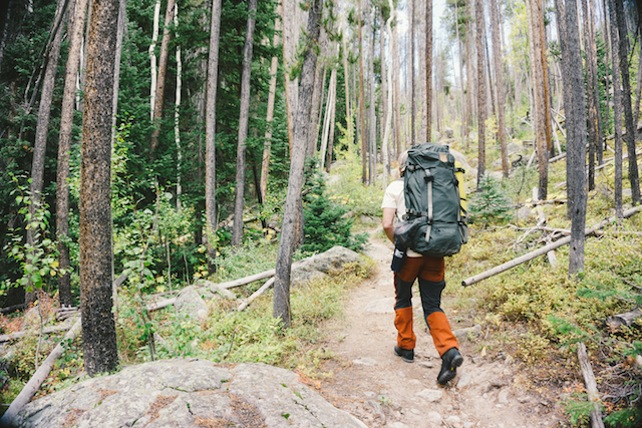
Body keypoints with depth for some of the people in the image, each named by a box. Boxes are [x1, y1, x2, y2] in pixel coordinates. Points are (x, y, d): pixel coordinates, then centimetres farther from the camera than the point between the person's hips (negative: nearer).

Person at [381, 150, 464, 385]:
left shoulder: (394, 187, 0)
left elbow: (387, 224, -11)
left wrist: (398, 242, 5)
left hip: (409, 253, -3)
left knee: (403, 299, 20)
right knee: (432, 305, 8)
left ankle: (406, 346, 28)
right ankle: (450, 351, -10)